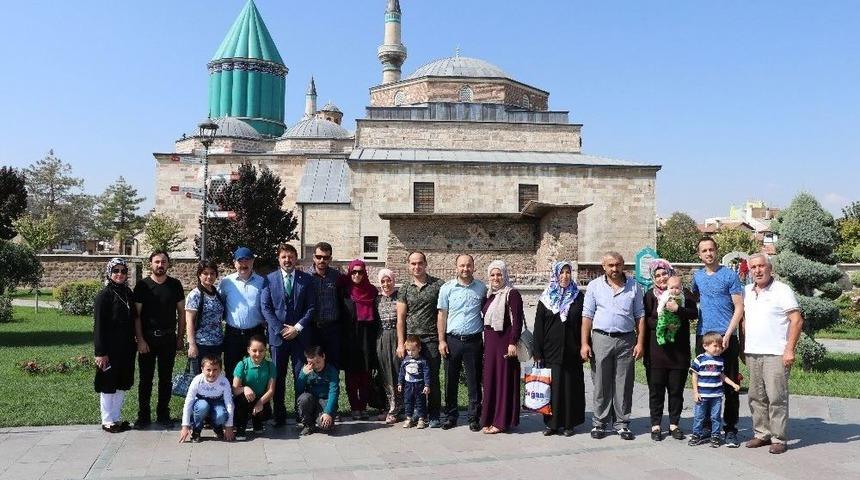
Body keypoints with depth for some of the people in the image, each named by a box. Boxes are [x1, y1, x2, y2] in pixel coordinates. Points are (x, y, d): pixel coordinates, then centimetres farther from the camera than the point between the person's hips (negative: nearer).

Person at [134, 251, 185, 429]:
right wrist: (140, 339, -10)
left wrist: (180, 337, 3)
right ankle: (143, 415, 16)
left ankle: (163, 414, 20)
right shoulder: (142, 285, -3)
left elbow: (181, 312, 6)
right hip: (147, 338, -1)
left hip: (168, 339, 1)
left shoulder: (175, 285, 2)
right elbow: (136, 315, -4)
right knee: (145, 379, 6)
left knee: (166, 379, 9)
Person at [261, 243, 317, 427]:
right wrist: (280, 329, -7)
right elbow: (265, 307, 1)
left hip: (301, 335, 0)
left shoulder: (306, 279, 4)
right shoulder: (270, 279, 5)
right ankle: (279, 416, 14)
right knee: (278, 377, 5)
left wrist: (297, 327, -8)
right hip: (277, 335, 1)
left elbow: (311, 307, 2)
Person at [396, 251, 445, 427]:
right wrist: (401, 343, 0)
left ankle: (434, 416, 12)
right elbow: (400, 318, 7)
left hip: (431, 340, -2)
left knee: (432, 378, 1)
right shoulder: (405, 289, 8)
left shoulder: (438, 285, 2)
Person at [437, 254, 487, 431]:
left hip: (474, 341, 0)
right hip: (452, 340, 1)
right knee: (451, 380, 8)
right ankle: (451, 416, 21)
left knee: (474, 381, 5)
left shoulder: (481, 288, 3)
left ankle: (474, 417, 16)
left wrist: (487, 339, 1)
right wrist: (442, 340, -1)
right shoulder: (447, 288, 2)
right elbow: (442, 316, 4)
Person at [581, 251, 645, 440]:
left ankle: (622, 423, 15)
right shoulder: (594, 286, 5)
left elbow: (640, 316, 8)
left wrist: (640, 342, 0)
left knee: (624, 384, 5)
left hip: (626, 340, 1)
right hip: (601, 339, -1)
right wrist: (584, 343, -4)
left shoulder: (634, 287, 8)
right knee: (601, 384, 4)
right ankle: (599, 423, 13)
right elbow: (587, 316, 3)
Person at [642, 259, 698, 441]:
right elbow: (646, 320, -3)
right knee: (656, 389, 3)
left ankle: (674, 424, 19)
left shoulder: (684, 295, 8)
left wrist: (678, 309, -21)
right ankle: (655, 425, 12)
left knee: (676, 389, 7)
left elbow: (694, 313, -6)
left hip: (679, 351, 1)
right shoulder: (650, 295, 5)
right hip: (656, 350, -1)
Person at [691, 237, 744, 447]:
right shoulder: (697, 276, 11)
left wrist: (727, 334, -14)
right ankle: (706, 427, 19)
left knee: (730, 386, 1)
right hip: (703, 336, 4)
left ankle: (730, 430, 9)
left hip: (726, 337, -4)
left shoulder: (730, 275, -3)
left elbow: (739, 308, -6)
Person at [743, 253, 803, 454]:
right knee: (756, 397, 10)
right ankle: (762, 434, 20)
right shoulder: (747, 292, 13)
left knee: (776, 397, -4)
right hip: (752, 354, 6)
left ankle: (779, 438, 5)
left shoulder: (782, 290, -5)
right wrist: (743, 347, 15)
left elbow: (797, 320, -8)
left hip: (776, 354, -6)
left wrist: (790, 349, -14)